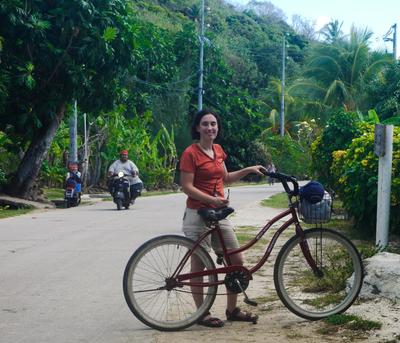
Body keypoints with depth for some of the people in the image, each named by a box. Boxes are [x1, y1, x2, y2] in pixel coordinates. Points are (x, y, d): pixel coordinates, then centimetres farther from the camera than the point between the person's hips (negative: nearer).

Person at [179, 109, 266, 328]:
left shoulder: (218, 150, 11)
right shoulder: (191, 153, -11)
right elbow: (186, 187, -16)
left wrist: (249, 170, 16)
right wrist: (212, 199, -25)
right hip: (197, 214, -8)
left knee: (237, 261, 8)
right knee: (199, 265, 2)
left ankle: (232, 309, 20)